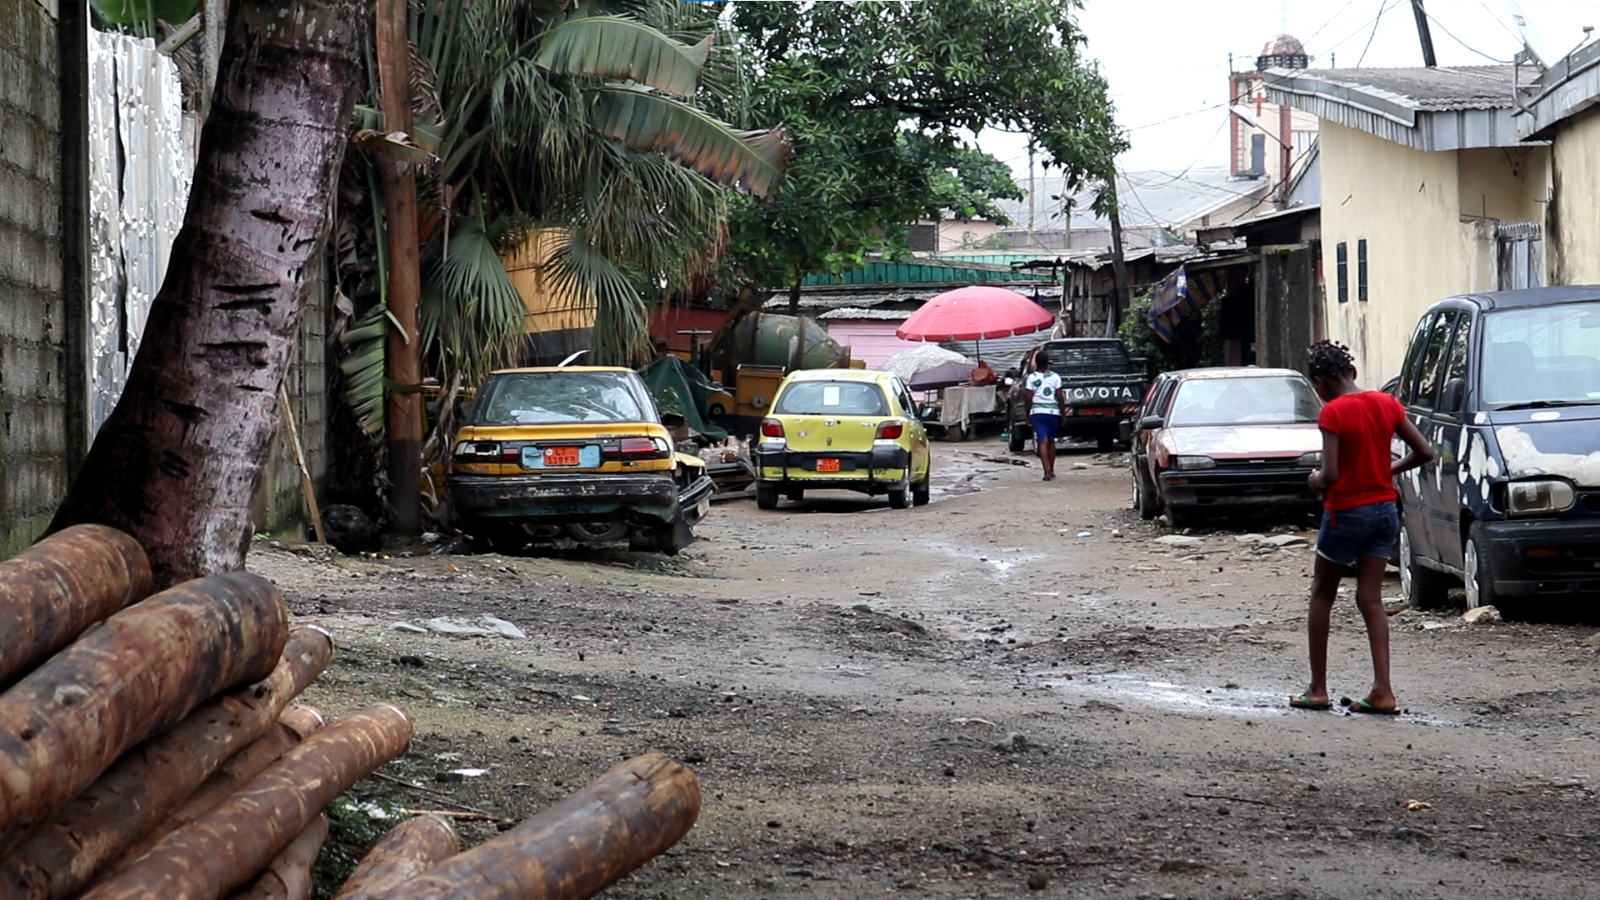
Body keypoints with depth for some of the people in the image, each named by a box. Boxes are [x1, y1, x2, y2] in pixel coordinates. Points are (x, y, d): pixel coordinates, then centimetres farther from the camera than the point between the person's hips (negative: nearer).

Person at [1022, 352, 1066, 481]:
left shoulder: (1032, 378, -3)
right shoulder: (1055, 377, 1)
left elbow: (1028, 398, -4)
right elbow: (1060, 397, -1)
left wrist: (1027, 414, 6)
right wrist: (1063, 412, 8)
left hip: (1037, 412, -2)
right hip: (1053, 412, 2)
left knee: (1043, 441, -7)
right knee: (1051, 441, 17)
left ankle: (1047, 471, -21)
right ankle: (1051, 471, 25)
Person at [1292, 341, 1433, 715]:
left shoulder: (1333, 412, -17)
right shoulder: (1386, 404, 2)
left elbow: (1330, 475, -23)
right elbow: (1424, 451, 3)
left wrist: (1316, 481, -1)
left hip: (1346, 512, -6)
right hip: (1384, 510, 6)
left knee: (1322, 596, 10)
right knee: (1371, 600, 6)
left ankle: (1318, 690, 10)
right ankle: (1382, 692, -3)